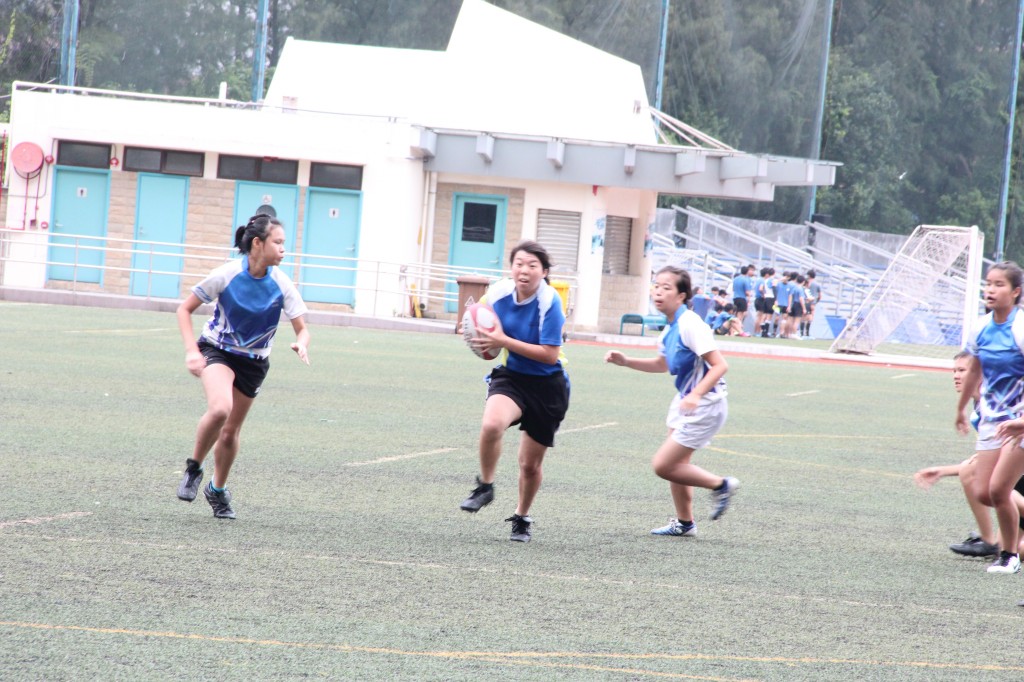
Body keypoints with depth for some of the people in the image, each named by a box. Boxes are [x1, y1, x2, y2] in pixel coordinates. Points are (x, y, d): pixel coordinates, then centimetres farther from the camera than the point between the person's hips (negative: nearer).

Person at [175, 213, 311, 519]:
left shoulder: (281, 284, -12)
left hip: (253, 362, 3)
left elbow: (302, 328, -5)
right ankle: (194, 468, -7)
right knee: (220, 409, -31)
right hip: (217, 351, -3)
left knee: (230, 431, 8)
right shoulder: (227, 275, -18)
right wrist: (191, 351, -19)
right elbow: (185, 309, -8)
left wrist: (301, 344, -29)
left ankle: (218, 489, 35)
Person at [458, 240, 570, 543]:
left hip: (547, 385, -2)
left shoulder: (549, 301, -21)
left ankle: (522, 518, 35)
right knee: (491, 424, -32)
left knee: (531, 464, 8)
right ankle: (485, 486, -8)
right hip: (512, 377, 2)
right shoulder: (498, 293, -8)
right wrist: (485, 343, -10)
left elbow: (550, 355, -23)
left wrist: (504, 341, -26)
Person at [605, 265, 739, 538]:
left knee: (663, 465, -9)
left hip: (704, 406, -9)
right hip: (685, 402, 9)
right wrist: (625, 361, 12)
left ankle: (721, 485, 7)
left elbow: (720, 365, -26)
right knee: (677, 464, 17)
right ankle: (684, 523, 31)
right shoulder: (670, 328, 6)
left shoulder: (690, 326, -22)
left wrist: (696, 395, -36)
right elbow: (662, 364, 23)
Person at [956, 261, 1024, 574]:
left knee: (998, 489, -11)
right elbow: (973, 371, 19)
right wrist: (961, 409, 29)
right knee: (983, 493, -1)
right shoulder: (980, 330, 1)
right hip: (992, 418, 6)